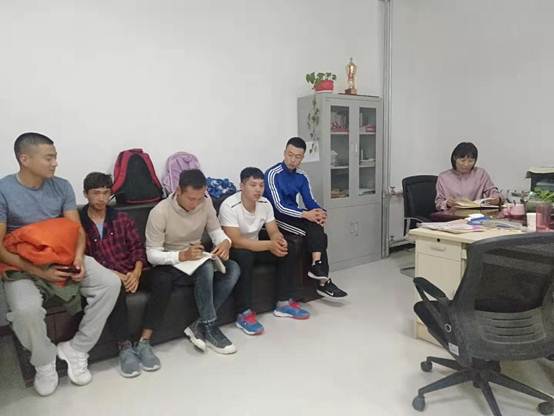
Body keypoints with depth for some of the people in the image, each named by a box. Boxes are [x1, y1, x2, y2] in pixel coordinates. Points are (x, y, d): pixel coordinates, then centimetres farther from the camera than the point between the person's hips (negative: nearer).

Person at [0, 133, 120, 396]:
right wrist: (40, 272, -23)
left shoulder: (62, 187, 1)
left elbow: (77, 229, 1)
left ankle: (75, 349, -3)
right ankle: (44, 362, -1)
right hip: (23, 266, -4)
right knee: (26, 310, -33)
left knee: (110, 284, -18)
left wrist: (79, 258, -19)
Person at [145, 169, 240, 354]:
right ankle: (209, 327, -17)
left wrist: (225, 242, -25)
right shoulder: (160, 212, -22)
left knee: (233, 269, -20)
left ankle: (200, 326, -15)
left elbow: (215, 230, 0)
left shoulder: (206, 202, -8)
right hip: (169, 266, -5)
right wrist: (181, 255, -36)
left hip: (196, 260, 6)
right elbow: (152, 255, -19)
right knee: (206, 267, -34)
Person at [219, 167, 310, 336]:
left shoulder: (265, 203, -7)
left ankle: (284, 303, -2)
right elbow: (235, 241, -32)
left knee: (286, 249, -12)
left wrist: (279, 241, -30)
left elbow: (274, 231, -4)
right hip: (231, 250, -6)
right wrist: (269, 245, -37)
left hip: (254, 246, 6)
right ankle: (244, 314, -28)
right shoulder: (229, 206, -26)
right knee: (245, 256, -38)